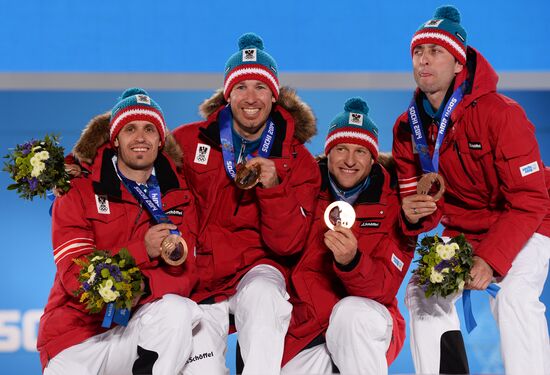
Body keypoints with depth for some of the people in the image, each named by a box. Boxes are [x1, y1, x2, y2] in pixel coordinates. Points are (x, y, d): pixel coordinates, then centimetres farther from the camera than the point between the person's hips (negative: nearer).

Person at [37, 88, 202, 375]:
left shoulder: (178, 197, 6)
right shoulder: (79, 190, -1)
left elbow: (185, 275, -4)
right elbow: (74, 275, -12)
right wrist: (142, 251, -23)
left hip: (140, 324, 3)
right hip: (79, 336, -3)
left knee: (177, 309, -29)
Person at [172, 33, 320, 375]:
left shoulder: (298, 161, 1)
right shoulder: (188, 142, 1)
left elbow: (287, 244, -7)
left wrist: (273, 187, -21)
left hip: (257, 271, -1)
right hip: (197, 275, 1)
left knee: (262, 295, -36)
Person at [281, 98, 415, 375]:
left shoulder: (393, 204, -2)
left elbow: (384, 289, -10)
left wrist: (351, 261, -30)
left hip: (369, 325, -1)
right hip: (305, 330, 1)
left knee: (352, 312, -34)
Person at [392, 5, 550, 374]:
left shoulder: (500, 113, -26)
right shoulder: (408, 127, -7)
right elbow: (422, 202, -1)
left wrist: (490, 259, -35)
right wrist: (415, 213, -27)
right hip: (462, 231, 6)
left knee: (514, 297, -28)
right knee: (422, 294, -4)